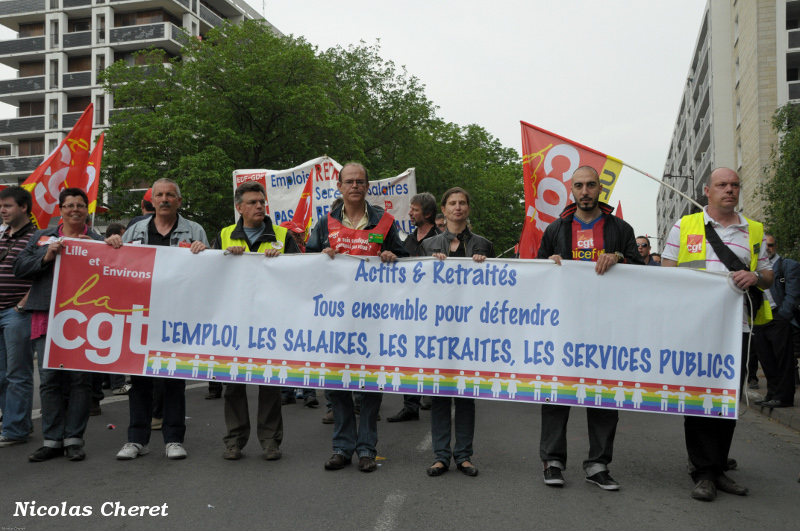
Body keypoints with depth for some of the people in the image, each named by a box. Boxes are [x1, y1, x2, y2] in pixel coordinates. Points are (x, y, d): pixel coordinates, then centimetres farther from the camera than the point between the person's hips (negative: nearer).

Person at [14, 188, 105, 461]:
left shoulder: (97, 241, 10)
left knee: (80, 379, 0)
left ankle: (74, 439, 10)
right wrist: (47, 256, -6)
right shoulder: (41, 237, 17)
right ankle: (52, 439, 11)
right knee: (49, 379, 2)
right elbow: (20, 268, 8)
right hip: (47, 318, 2)